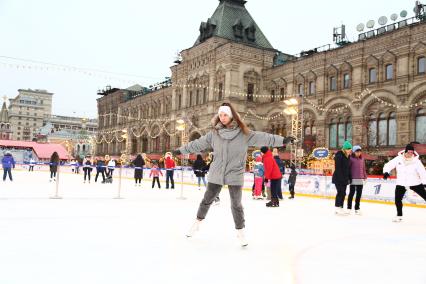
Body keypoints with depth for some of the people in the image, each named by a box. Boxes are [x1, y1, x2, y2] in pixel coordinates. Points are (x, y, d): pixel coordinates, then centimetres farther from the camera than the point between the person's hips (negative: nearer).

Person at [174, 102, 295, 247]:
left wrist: (282, 140, -11)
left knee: (236, 204, 8)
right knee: (207, 200, 15)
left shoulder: (243, 133, -7)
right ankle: (197, 223, 37)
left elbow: (262, 138, -8)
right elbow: (198, 144, 7)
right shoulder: (214, 133, -2)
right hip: (216, 174, 2)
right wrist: (181, 150, 13)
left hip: (235, 175, -2)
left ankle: (240, 232, 26)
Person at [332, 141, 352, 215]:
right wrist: (341, 177, -21)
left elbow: (348, 168, 15)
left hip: (344, 178, 8)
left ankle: (340, 208, 18)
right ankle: (338, 208, -1)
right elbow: (338, 168, -18)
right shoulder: (339, 155, -13)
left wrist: (349, 177, 11)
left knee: (343, 193, 10)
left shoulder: (348, 156, 12)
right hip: (338, 178, -8)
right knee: (340, 192, -7)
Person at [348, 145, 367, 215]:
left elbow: (364, 168, 15)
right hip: (353, 179, -5)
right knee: (352, 193, 2)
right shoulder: (351, 158, -7)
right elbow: (348, 168, -8)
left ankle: (357, 208, 21)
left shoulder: (362, 159, 9)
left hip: (360, 179, 5)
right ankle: (349, 208, 13)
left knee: (359, 194, 10)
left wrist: (365, 177, 12)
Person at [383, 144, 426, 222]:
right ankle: (399, 215, 15)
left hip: (415, 183, -1)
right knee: (397, 199, -4)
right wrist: (386, 172, -22)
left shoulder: (416, 160, -12)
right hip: (401, 183, 1)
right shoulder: (398, 159, -8)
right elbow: (388, 165, -2)